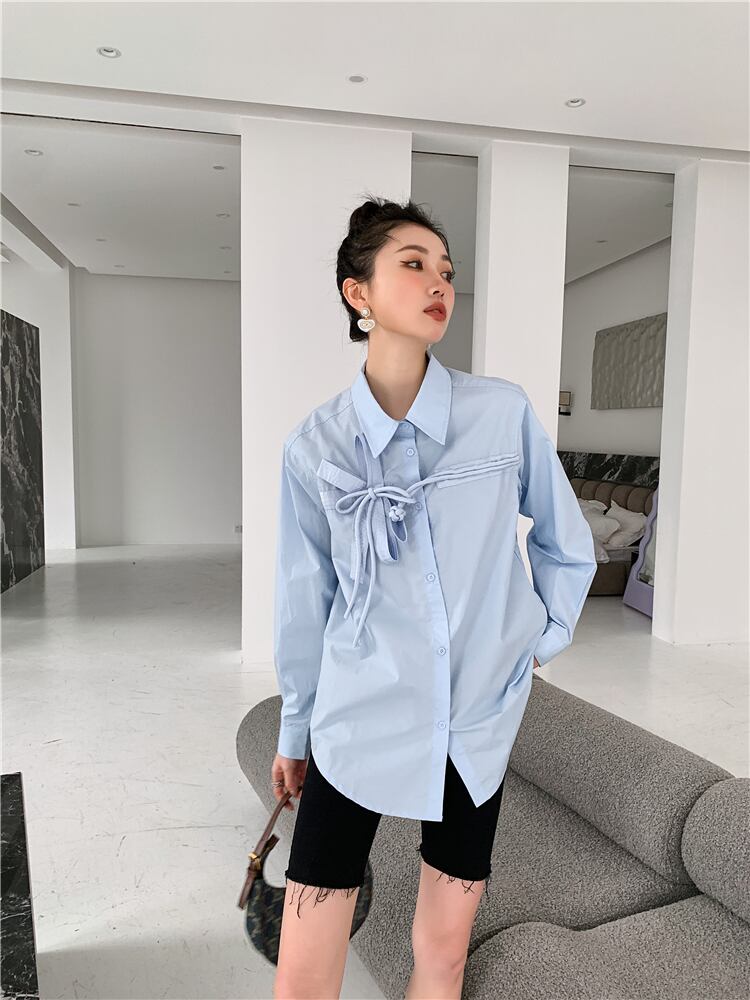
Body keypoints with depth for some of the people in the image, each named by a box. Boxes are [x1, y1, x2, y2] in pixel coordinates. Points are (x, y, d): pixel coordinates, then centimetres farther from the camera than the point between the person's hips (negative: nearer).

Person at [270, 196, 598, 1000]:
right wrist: (293, 730, 11)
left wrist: (543, 640, 8)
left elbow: (567, 544, 8)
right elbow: (305, 599, 2)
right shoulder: (315, 444, -7)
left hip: (478, 722, 1)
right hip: (358, 725, 0)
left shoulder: (505, 413, -8)